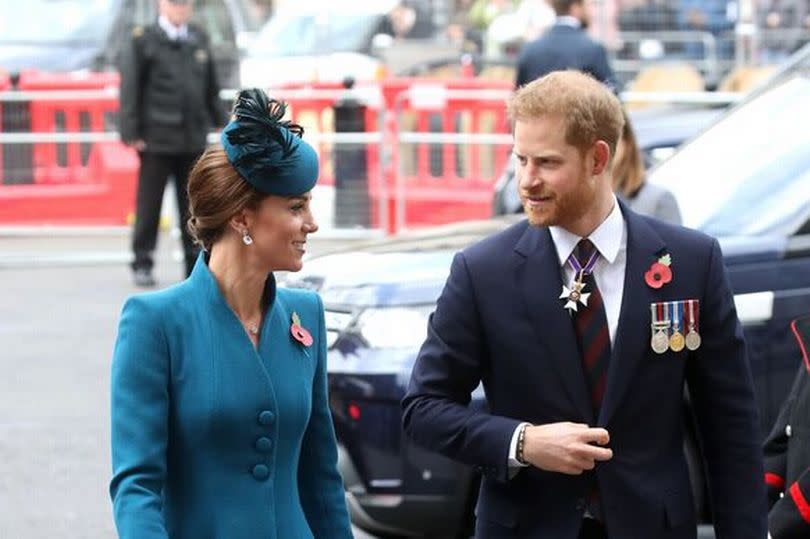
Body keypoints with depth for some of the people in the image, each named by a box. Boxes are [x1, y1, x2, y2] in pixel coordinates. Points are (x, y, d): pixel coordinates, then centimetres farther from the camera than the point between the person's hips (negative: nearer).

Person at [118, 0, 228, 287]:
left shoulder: (199, 40, 13)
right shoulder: (142, 41, -2)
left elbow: (211, 88, 19)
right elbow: (130, 89, -5)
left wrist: (222, 122, 16)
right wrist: (131, 133, -10)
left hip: (193, 141, 4)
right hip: (156, 141, -4)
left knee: (193, 206, 7)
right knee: (148, 206, 2)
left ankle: (196, 264, 14)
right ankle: (142, 265, 10)